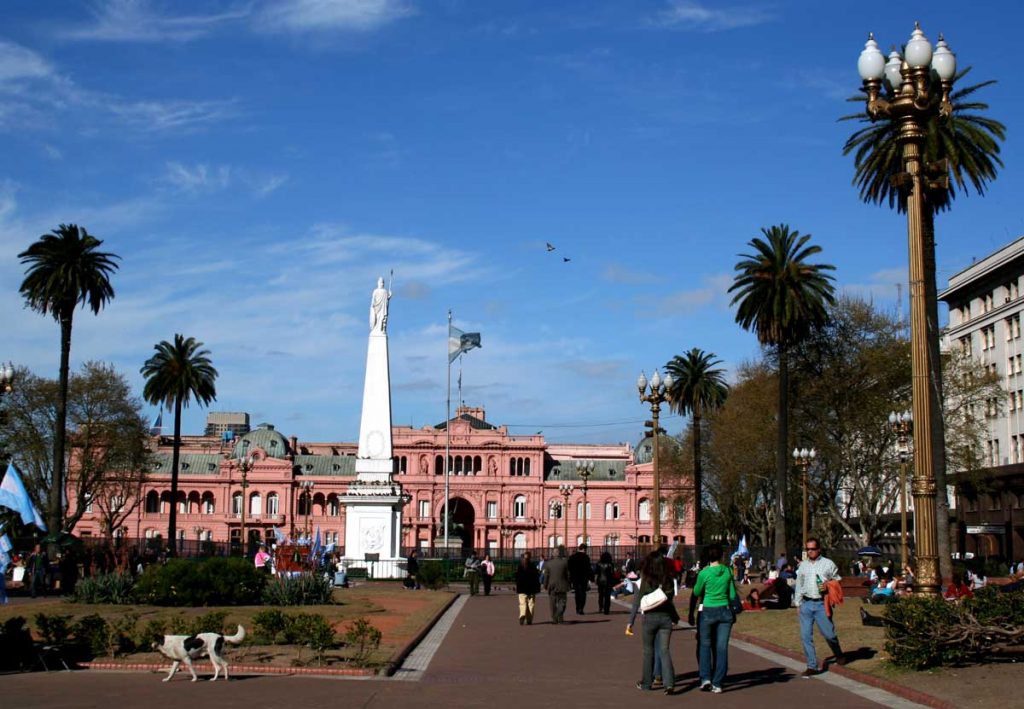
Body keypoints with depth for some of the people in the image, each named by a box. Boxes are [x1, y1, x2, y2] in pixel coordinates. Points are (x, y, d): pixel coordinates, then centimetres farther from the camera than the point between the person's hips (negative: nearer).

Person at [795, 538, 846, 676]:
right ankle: (812, 666, 5)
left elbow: (838, 580, 8)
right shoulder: (803, 565, 12)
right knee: (806, 636, -2)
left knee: (829, 634, -1)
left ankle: (839, 655, 29)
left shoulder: (828, 564, 3)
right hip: (806, 604, 3)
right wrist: (798, 604, 15)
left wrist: (828, 586, -12)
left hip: (821, 604, -3)